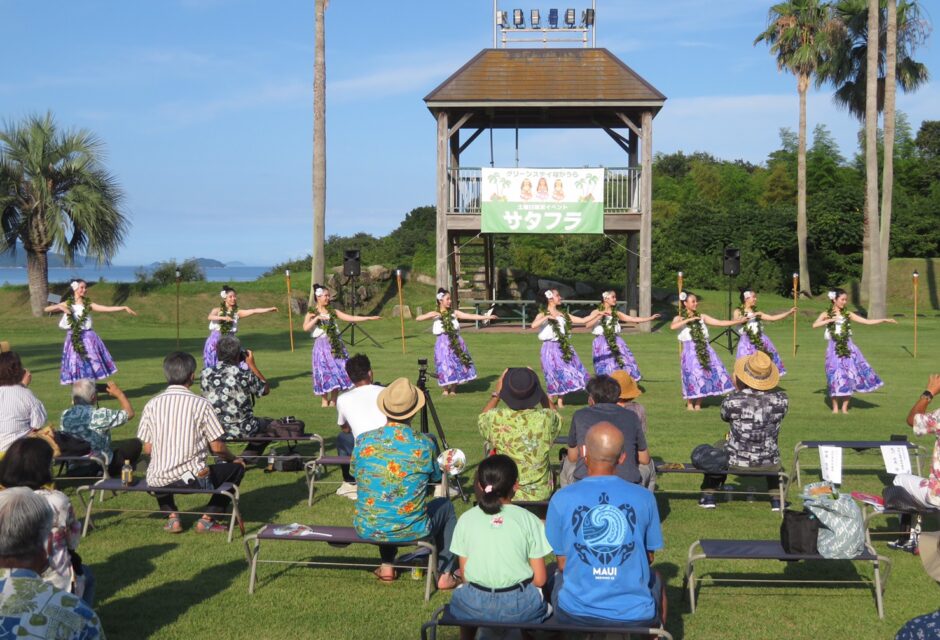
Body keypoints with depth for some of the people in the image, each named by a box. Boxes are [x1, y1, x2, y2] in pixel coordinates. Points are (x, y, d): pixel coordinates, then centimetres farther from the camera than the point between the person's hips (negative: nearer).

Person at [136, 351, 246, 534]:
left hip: (158, 481, 4)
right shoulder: (201, 404, -6)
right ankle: (207, 520, 9)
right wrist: (233, 458, 18)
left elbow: (147, 449, 6)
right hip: (193, 478, -4)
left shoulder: (152, 405, 2)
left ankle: (171, 516, 19)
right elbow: (217, 448, -3)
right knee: (236, 468, 17)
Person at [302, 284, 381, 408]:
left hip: (336, 345, 4)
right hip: (322, 346, -4)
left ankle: (333, 400, 12)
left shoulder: (332, 312, 11)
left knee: (338, 371, 2)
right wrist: (317, 318, -22)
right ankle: (324, 401, 7)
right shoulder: (311, 314, 1)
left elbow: (351, 318, 8)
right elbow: (305, 327, -16)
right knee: (325, 373, -5)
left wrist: (369, 318, 2)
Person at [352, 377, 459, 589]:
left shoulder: (363, 441, -10)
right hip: (410, 530, -2)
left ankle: (387, 567, 36)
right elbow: (436, 477, 6)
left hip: (367, 529, 3)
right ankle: (446, 575, 28)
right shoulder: (424, 444, -13)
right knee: (446, 506, 28)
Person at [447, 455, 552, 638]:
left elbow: (465, 575, 2)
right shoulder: (529, 520, -6)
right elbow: (539, 579, -5)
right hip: (520, 606, -1)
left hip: (475, 605, 1)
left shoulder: (466, 519, -2)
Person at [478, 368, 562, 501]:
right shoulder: (546, 418, -19)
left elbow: (481, 419, 7)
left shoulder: (496, 418, -20)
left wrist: (496, 394, 15)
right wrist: (536, 388, 13)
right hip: (540, 494, 1)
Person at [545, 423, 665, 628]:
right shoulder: (644, 498, -7)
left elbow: (563, 563, 1)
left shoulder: (561, 499, -9)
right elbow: (649, 557, 6)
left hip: (575, 613, 0)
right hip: (635, 614, 0)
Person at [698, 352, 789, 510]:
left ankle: (708, 496, 38)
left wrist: (738, 391, 11)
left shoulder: (731, 401, -20)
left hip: (737, 462, -2)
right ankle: (776, 500, 36)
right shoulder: (781, 400, -14)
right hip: (769, 464, 2)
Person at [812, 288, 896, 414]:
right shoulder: (826, 314, 0)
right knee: (835, 377, -3)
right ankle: (835, 408, 9)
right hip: (834, 349, -3)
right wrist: (830, 320, -22)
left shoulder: (848, 315, 6)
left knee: (849, 376, -1)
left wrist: (884, 320, 1)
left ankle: (844, 408, 10)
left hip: (848, 349, 3)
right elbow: (815, 325, -16)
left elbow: (867, 321, 7)